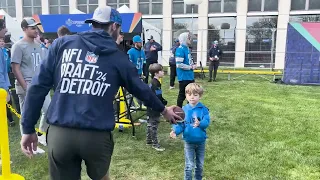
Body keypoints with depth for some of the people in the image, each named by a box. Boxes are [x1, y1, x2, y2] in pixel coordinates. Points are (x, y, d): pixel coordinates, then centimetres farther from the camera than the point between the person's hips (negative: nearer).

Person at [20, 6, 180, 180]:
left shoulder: (62, 43, 6)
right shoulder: (118, 58, 6)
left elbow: (38, 86, 2)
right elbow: (141, 89, 17)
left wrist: (28, 128, 9)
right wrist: (163, 109, 35)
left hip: (59, 133, 1)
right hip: (97, 135, 0)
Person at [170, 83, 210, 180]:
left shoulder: (203, 109, -10)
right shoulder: (184, 110, -8)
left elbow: (207, 122, -19)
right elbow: (180, 124, -7)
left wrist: (200, 123, -40)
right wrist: (175, 131, -26)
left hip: (201, 141, 1)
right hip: (189, 142, -1)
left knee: (200, 164, 17)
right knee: (189, 165, 5)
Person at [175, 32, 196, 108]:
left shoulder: (187, 48, 11)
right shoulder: (180, 49, -17)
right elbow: (179, 64, -24)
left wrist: (193, 65, 3)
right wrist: (190, 67, -14)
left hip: (190, 76, 9)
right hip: (184, 77, -9)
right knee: (182, 95, 2)